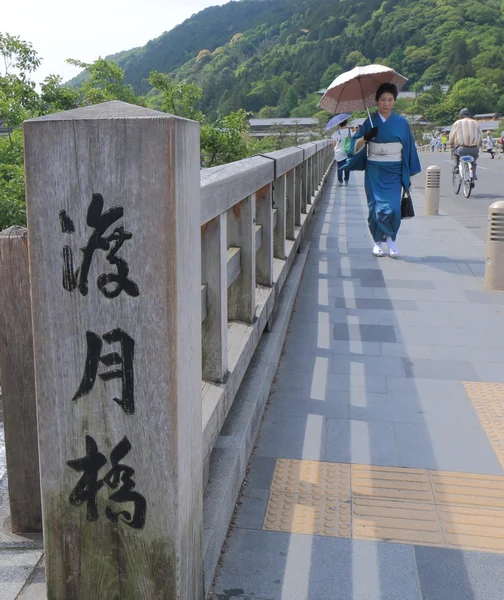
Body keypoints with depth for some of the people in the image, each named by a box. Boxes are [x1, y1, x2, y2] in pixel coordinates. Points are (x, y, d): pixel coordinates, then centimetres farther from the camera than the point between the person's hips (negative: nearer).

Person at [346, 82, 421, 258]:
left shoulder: (402, 123, 4)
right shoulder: (370, 122, 3)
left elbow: (409, 148, 8)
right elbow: (355, 147, -2)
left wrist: (408, 174, 6)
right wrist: (365, 138, -22)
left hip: (394, 172, 0)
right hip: (374, 171, 0)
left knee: (393, 207, -11)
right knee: (376, 206, 0)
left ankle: (390, 239, 7)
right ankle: (378, 241, 13)